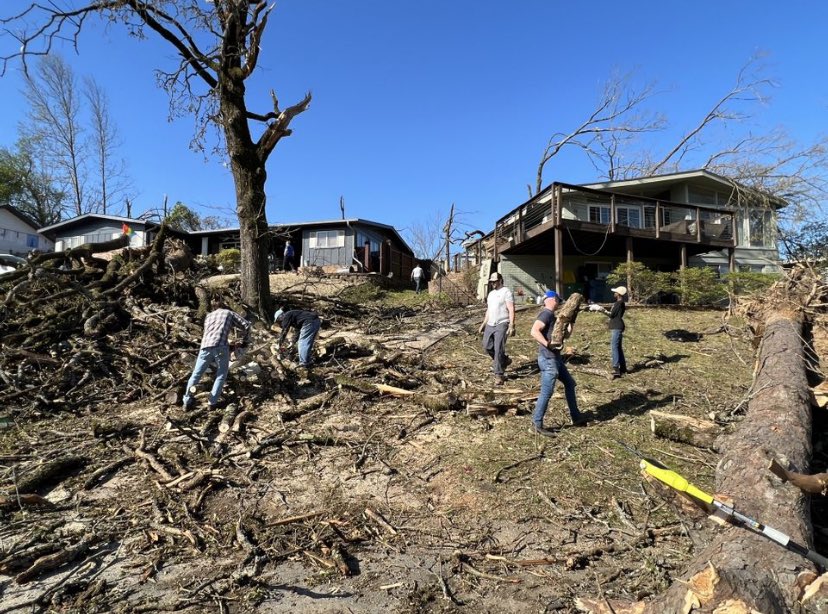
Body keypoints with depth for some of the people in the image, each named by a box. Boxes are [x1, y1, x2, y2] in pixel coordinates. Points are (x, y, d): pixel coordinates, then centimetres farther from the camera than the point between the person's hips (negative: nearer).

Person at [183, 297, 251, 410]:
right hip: (220, 346, -3)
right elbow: (246, 326, 12)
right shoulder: (229, 313, 20)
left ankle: (187, 402, 9)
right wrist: (245, 340, 27)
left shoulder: (208, 316, 30)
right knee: (221, 375, 9)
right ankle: (212, 402, 2)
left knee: (196, 374, 14)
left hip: (205, 346, 3)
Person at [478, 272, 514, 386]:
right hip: (490, 325, 8)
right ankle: (504, 360, 29)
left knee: (498, 349, -8)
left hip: (501, 325, -8)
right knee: (487, 347, 6)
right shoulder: (491, 293, 19)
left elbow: (511, 310, -13)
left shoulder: (506, 292, -7)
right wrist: (483, 323, 21)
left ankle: (499, 375, 0)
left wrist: (511, 326, -20)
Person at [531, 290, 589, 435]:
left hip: (555, 358, 11)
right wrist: (547, 344, -31)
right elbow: (534, 331, -27)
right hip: (548, 359, -11)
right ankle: (537, 424, 3)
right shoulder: (546, 314, -14)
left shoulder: (551, 315, 17)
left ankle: (576, 418, 30)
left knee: (570, 384, 19)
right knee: (546, 392, -7)